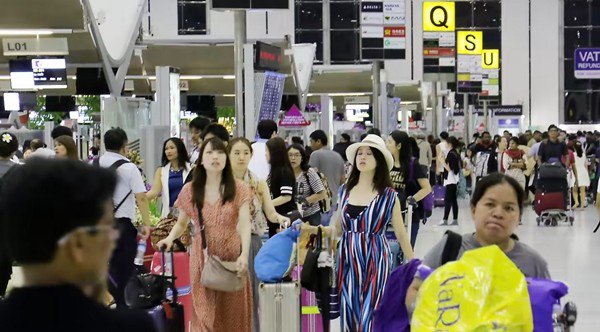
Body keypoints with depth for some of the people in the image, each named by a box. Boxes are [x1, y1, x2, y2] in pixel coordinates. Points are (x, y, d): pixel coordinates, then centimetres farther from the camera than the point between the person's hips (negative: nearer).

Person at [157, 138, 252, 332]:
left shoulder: (239, 189, -2)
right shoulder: (190, 190, 3)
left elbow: (244, 225, -12)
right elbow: (181, 223, 13)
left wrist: (244, 254, -27)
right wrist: (170, 238, -8)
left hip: (232, 259, -1)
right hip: (202, 259, 1)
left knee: (233, 316, 6)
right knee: (205, 315, 3)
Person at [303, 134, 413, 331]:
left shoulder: (388, 195, -3)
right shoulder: (345, 191, 7)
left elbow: (401, 234, 2)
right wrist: (311, 229, 1)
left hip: (375, 260, -4)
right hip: (348, 260, 4)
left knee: (370, 316, -4)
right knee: (349, 315, 6)